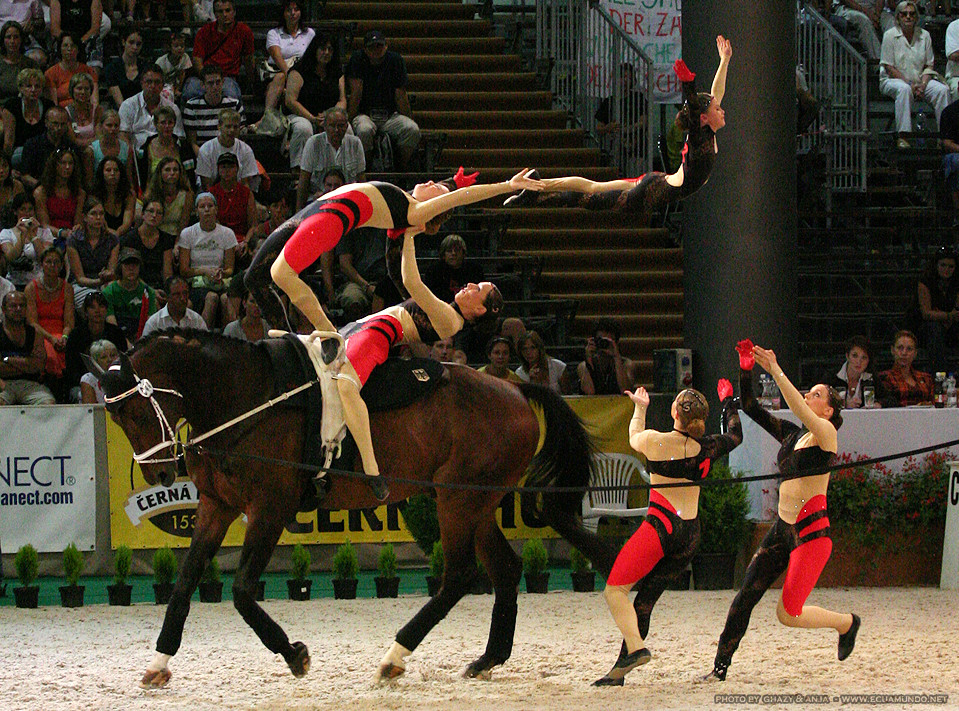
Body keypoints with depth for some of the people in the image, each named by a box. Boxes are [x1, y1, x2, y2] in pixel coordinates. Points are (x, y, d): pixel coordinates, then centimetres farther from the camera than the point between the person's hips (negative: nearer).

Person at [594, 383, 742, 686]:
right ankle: (621, 668, 6)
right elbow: (735, 435, 28)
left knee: (614, 589, -1)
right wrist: (728, 401, 43)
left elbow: (634, 437, 20)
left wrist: (639, 408, 38)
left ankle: (636, 648, -22)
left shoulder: (655, 441, -6)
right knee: (645, 600, 9)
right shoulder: (708, 448, 4)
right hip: (691, 533, 5)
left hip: (661, 525, -5)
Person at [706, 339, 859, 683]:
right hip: (782, 529, 7)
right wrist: (746, 370, 1)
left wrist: (776, 371, -25)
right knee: (745, 596, -4)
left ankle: (847, 623, 17)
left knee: (788, 614, -9)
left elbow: (799, 410, -24)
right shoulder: (791, 435, 15)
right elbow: (751, 408, 14)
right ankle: (721, 667, -1)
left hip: (812, 531, -7)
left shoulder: (826, 433, -5)